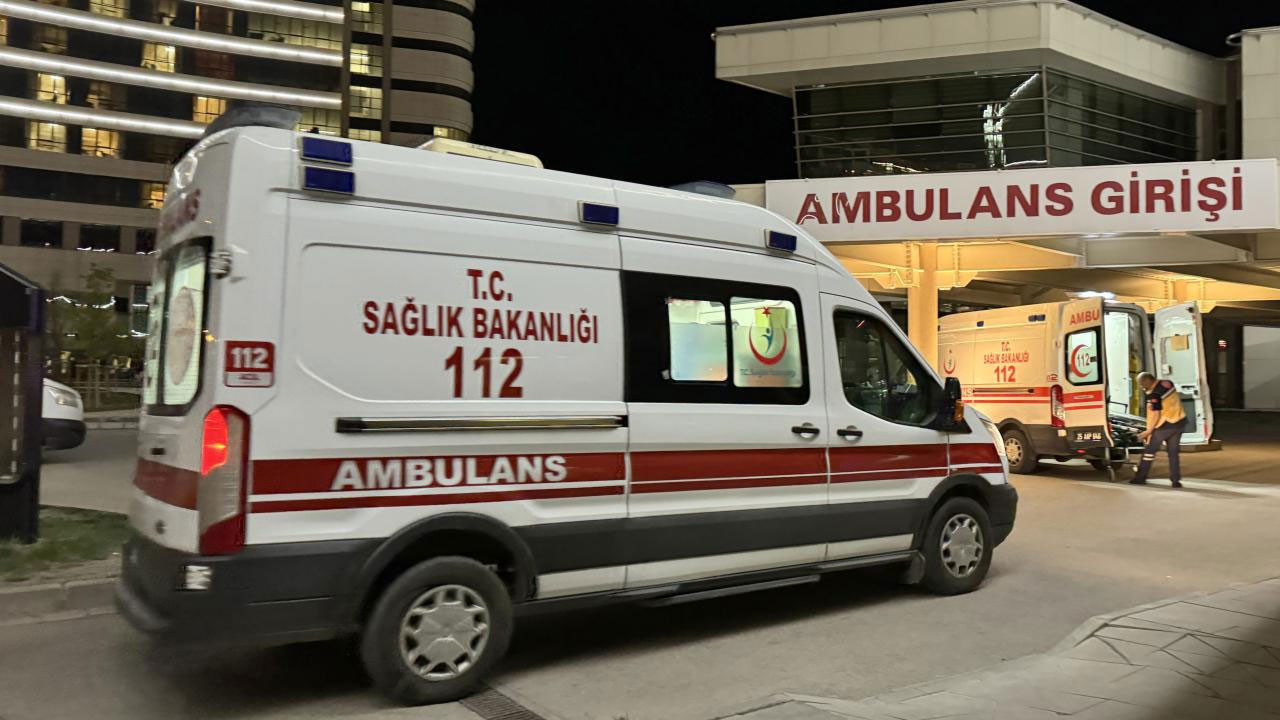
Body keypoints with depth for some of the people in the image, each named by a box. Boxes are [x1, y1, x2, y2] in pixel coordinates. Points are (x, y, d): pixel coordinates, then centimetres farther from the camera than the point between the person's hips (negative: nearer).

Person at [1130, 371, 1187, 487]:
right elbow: (1179, 399, 19)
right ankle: (1176, 480, 11)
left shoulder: (1154, 394, -20)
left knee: (1149, 450, 5)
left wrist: (1149, 431, -14)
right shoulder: (1168, 383, 3)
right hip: (1180, 422, 7)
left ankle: (1141, 478, 11)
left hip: (1165, 426, -7)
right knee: (1173, 452, 13)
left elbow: (1156, 415, -20)